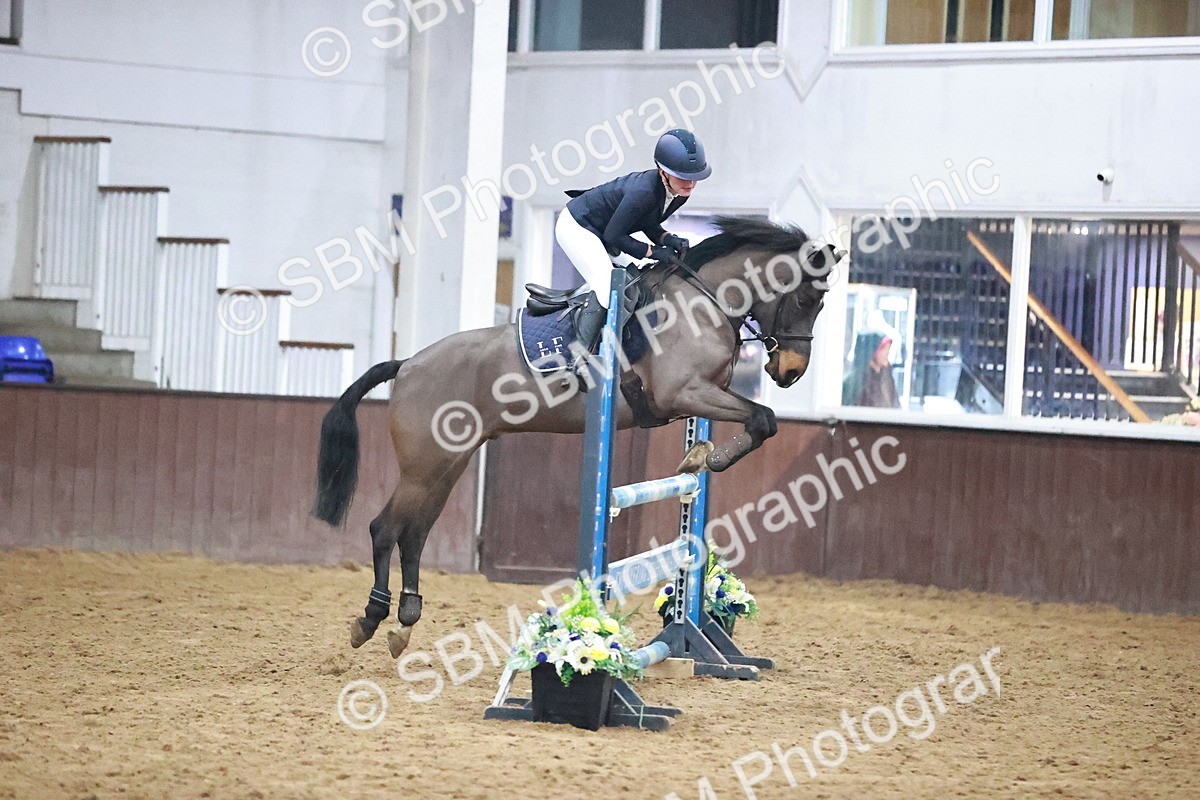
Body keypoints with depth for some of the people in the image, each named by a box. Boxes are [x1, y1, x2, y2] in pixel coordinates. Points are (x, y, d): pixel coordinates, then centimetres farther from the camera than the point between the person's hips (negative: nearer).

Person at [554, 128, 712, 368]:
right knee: (607, 288, -24)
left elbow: (647, 223, 5)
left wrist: (668, 239, -14)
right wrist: (654, 252, -23)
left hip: (598, 233, 9)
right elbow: (613, 236, -27)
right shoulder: (643, 191, -35)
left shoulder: (681, 193, -9)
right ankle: (582, 359, -24)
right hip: (575, 226, -9)